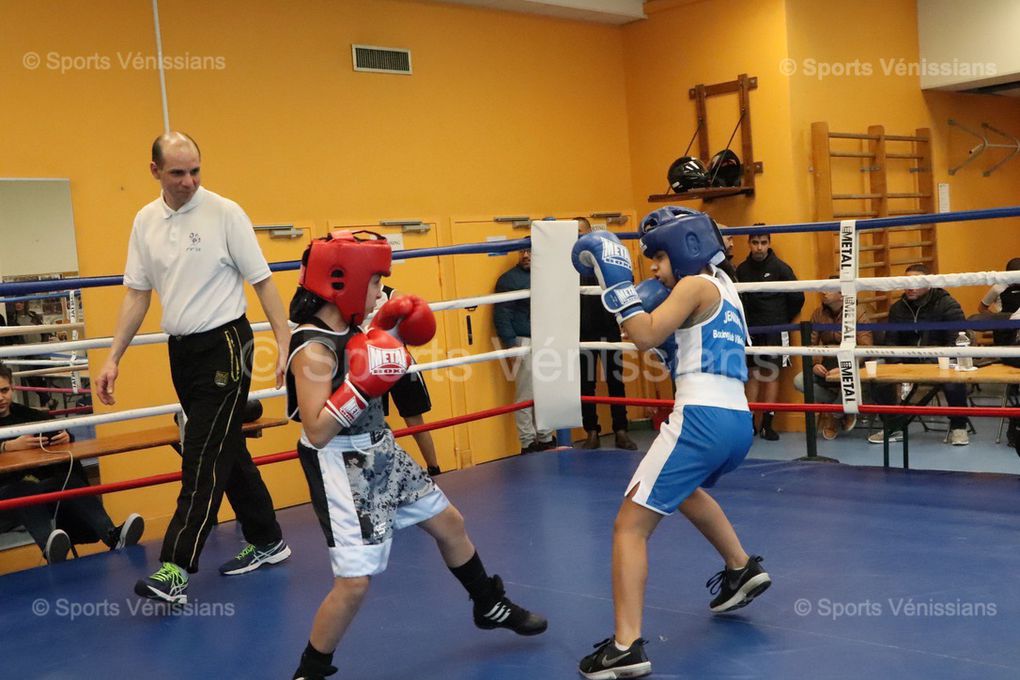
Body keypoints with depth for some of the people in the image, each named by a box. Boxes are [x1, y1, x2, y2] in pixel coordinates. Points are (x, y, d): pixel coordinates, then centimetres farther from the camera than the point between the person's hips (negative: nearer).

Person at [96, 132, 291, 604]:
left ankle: (176, 569, -9)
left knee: (203, 458, -8)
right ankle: (267, 542, 27)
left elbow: (262, 282, -8)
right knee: (227, 449, 14)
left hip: (224, 344, -6)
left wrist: (285, 346, -13)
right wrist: (113, 358, 6)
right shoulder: (146, 221, 6)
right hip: (182, 350, 6)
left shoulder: (225, 213, -9)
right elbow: (137, 294, 11)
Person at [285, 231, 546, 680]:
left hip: (381, 454, 10)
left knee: (448, 523, 22)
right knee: (354, 581, -12)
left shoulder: (348, 329, 1)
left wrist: (389, 331, 8)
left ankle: (490, 606, 46)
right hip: (343, 470, -10)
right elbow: (317, 432, -26)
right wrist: (361, 386, -31)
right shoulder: (313, 350, -24)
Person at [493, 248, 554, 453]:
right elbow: (501, 316, -8)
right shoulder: (509, 279, -3)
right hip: (525, 344, -6)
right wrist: (511, 346, -14)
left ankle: (545, 439, 18)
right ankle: (528, 444, 2)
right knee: (526, 398, -4)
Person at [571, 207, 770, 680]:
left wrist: (615, 283, -10)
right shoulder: (722, 286, 22)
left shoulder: (695, 285, -4)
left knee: (630, 525, -8)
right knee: (683, 488, 40)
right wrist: (654, 302, 17)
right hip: (738, 422, 9)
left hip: (702, 420, -9)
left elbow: (646, 336, -15)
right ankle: (742, 569, 43)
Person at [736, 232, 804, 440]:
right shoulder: (742, 269, 2)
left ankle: (767, 423, 1)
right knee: (753, 374, 3)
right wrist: (744, 321, 3)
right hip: (750, 330, 2)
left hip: (774, 330, -2)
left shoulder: (780, 268, -4)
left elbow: (797, 297, 1)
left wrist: (783, 320, 7)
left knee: (771, 374, -1)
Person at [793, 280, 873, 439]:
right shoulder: (818, 314, 2)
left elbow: (865, 347, -20)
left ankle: (834, 414, -4)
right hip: (827, 366, 4)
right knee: (799, 381, -23)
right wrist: (815, 364, -21)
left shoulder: (858, 313, -12)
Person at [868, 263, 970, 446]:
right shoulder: (898, 308, 10)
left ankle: (958, 427, -6)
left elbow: (957, 341, -10)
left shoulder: (947, 305, -5)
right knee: (881, 379, -21)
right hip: (909, 361, 4)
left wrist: (939, 359, -24)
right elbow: (891, 342, 13)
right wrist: (898, 363, -6)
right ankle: (894, 428, 0)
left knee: (954, 384, -35)